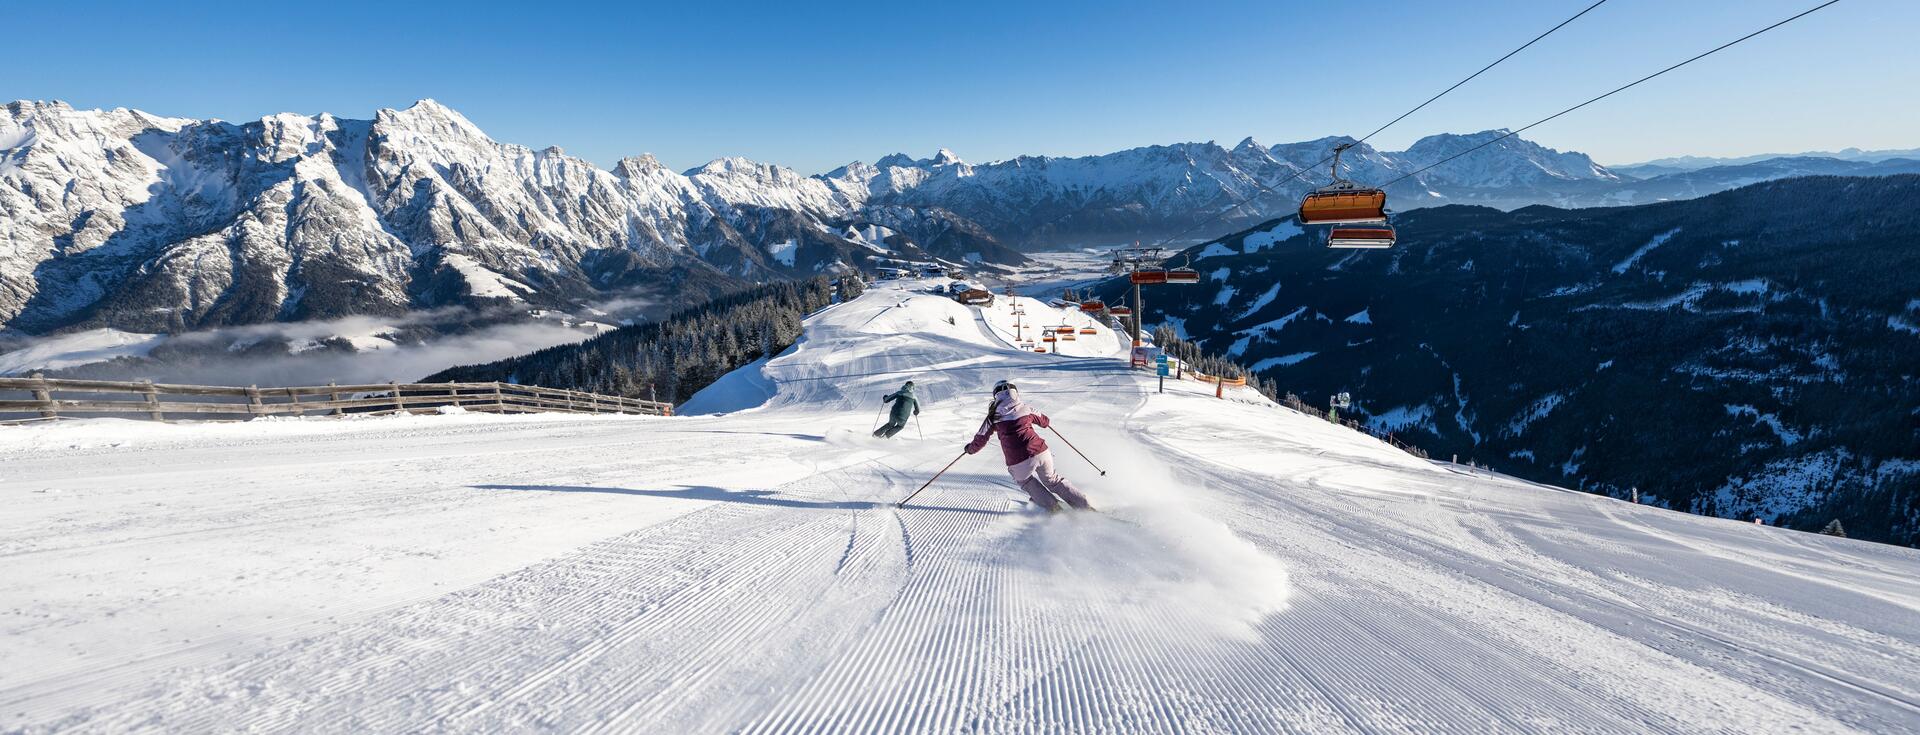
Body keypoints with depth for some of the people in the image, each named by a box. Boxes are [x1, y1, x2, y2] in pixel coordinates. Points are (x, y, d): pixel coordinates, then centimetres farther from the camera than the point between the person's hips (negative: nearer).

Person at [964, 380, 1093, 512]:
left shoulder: (993, 417, 4)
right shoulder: (1026, 408, 11)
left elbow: (980, 440, 10)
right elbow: (1044, 421, 29)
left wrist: (970, 448, 32)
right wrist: (1049, 422, 53)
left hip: (1019, 463, -2)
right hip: (1041, 452, 2)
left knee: (1025, 480, 31)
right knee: (1052, 480, 26)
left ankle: (1052, 505, 18)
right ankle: (1086, 507, 22)